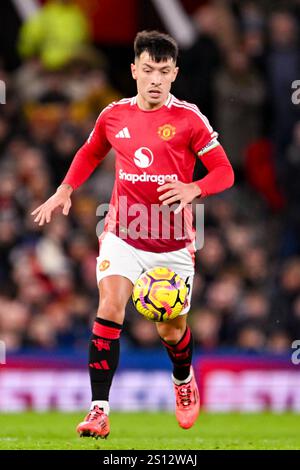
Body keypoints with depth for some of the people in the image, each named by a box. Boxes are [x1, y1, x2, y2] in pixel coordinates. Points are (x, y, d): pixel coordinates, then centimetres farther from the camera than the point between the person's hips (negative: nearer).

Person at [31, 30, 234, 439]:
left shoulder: (188, 118, -8)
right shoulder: (114, 115, 2)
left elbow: (224, 172, -5)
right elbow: (90, 153, 22)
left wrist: (193, 189, -24)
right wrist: (65, 190, 9)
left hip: (173, 242, -1)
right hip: (122, 233, 1)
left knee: (171, 330, 8)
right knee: (111, 305, -21)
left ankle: (183, 378, 45)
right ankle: (99, 409, -21)